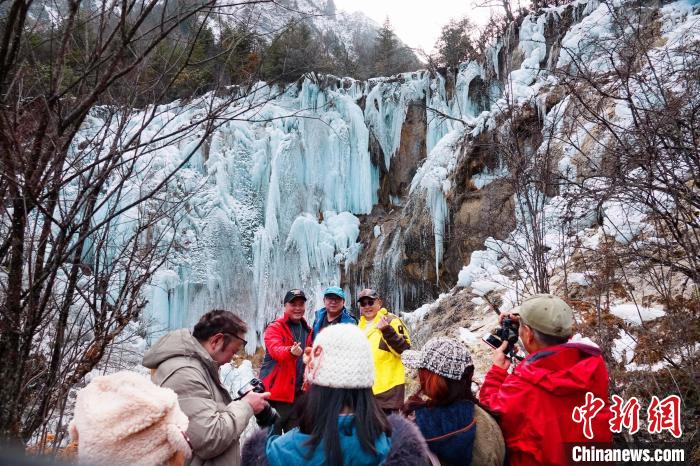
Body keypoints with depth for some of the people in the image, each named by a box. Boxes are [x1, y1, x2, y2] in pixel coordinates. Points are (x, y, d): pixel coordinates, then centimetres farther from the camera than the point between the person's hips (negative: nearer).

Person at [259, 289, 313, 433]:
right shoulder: (274, 328, -7)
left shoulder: (307, 330, 12)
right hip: (276, 392, -6)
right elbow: (275, 349, -27)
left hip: (299, 393, 6)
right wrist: (291, 351, -47)